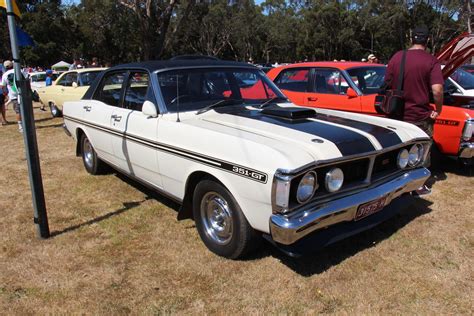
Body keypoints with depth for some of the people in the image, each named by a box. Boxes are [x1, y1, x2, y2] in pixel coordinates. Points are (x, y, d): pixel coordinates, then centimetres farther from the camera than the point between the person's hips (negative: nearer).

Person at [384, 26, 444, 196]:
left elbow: (388, 85, 6)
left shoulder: (396, 57, 0)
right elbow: (437, 90, -21)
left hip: (398, 115, 3)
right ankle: (419, 185, 23)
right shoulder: (431, 61, -11)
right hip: (421, 116, -3)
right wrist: (438, 110, -6)